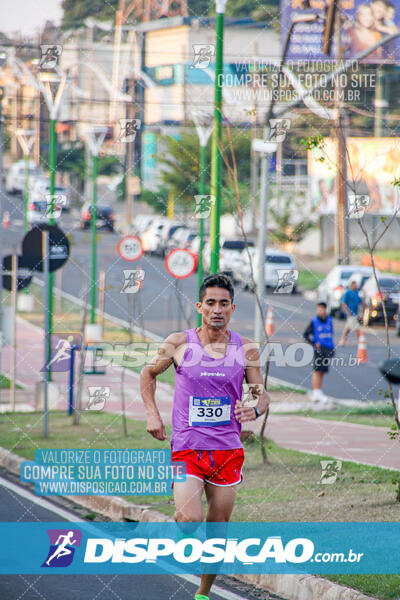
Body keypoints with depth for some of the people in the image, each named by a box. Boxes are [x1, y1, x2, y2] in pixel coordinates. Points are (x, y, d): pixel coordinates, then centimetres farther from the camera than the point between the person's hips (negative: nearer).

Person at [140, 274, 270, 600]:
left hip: (228, 450, 2)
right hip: (187, 448, -2)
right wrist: (152, 413, 4)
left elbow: (262, 393, 10)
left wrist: (255, 409, -13)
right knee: (189, 520, -24)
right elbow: (149, 373, 15)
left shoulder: (247, 349, 2)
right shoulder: (179, 343, -1)